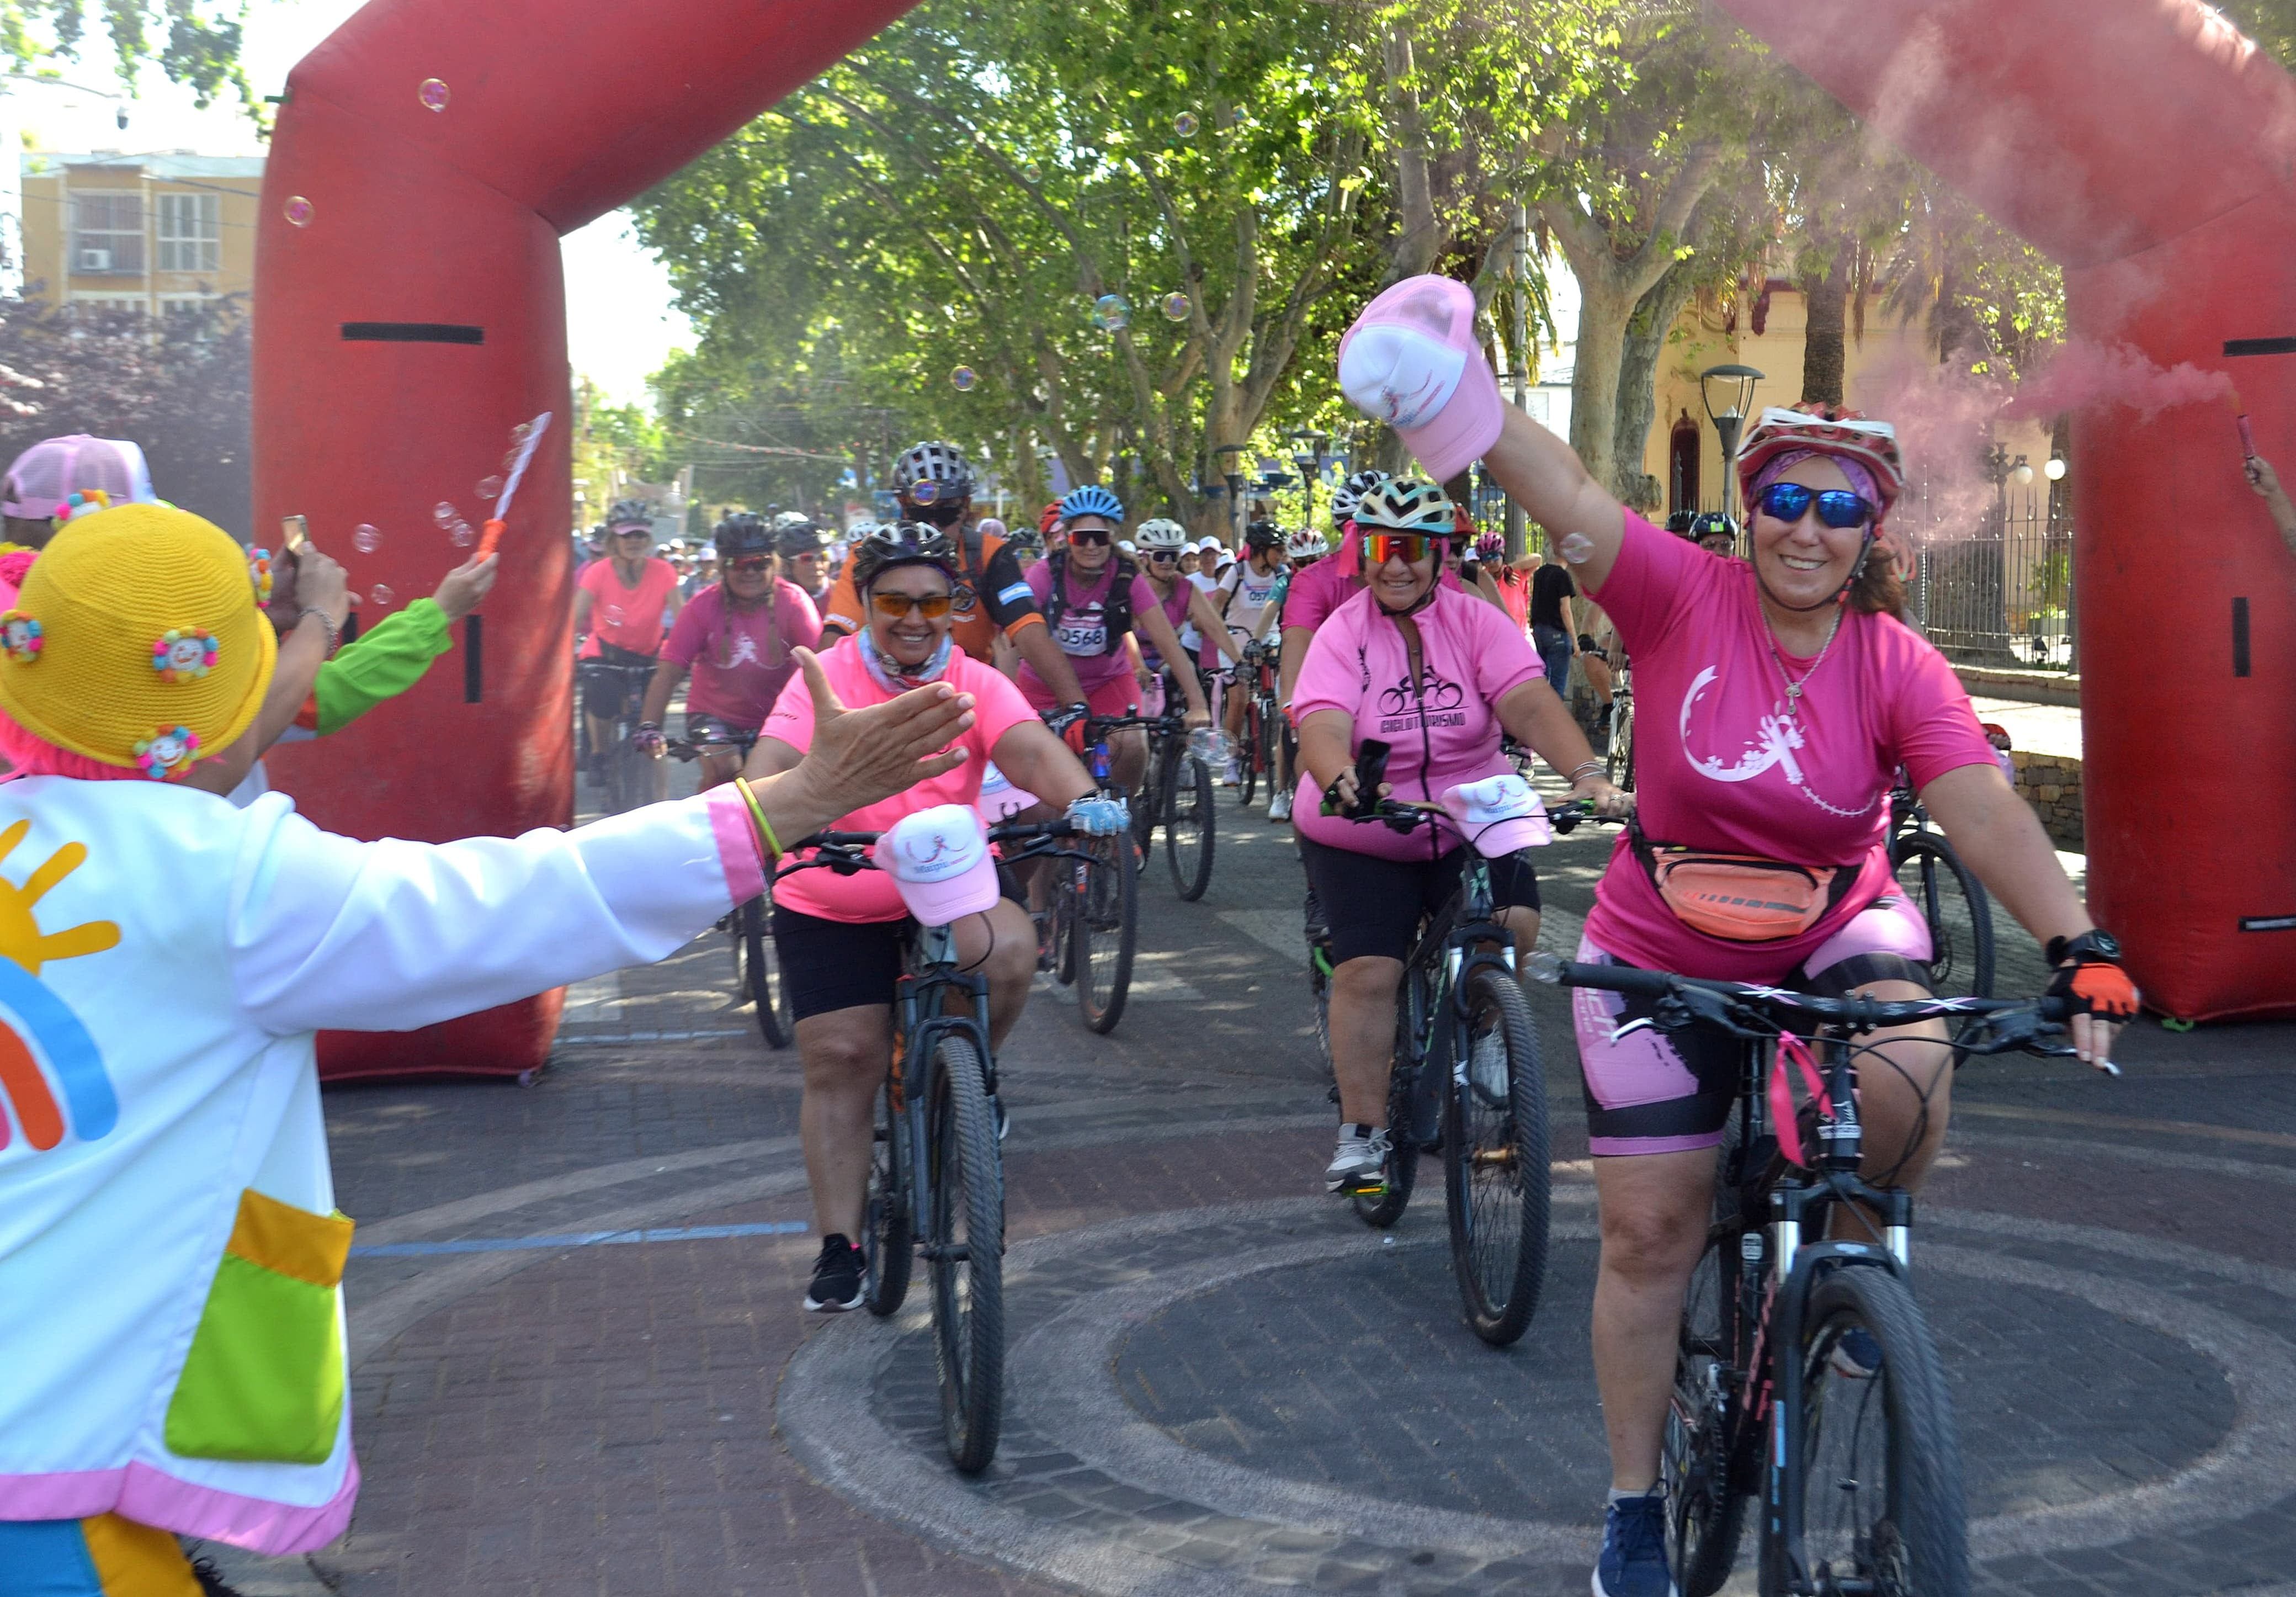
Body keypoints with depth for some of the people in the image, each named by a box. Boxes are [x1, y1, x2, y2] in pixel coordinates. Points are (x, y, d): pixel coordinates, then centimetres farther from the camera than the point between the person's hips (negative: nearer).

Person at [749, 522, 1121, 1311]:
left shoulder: (976, 685, -4)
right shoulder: (824, 681, -8)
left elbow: (1029, 748, -21)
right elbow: (776, 762, -22)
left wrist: (1082, 799, -42)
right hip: (831, 909, -1)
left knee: (1008, 948, -29)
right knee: (841, 1062, -2)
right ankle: (839, 1247, 11)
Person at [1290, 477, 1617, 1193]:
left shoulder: (1477, 622, -5)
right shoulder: (1341, 634, -9)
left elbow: (1529, 703, -19)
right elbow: (1322, 726, -25)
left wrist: (1587, 773, -36)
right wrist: (1341, 780, -48)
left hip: (1470, 827, 1)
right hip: (1362, 838, -1)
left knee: (1514, 921, -22)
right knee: (1368, 971, -11)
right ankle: (1361, 1133, 0)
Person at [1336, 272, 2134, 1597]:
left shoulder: (1897, 665, -13)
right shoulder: (1685, 598, -15)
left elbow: (1986, 808, -24)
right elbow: (1570, 498, -29)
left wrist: (2083, 949, -37)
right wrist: (1468, 402, -45)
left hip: (1836, 934, 0)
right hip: (1666, 958, 0)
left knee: (1907, 1074, -33)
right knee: (1648, 1233, 2)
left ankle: (1855, 1252, 2)